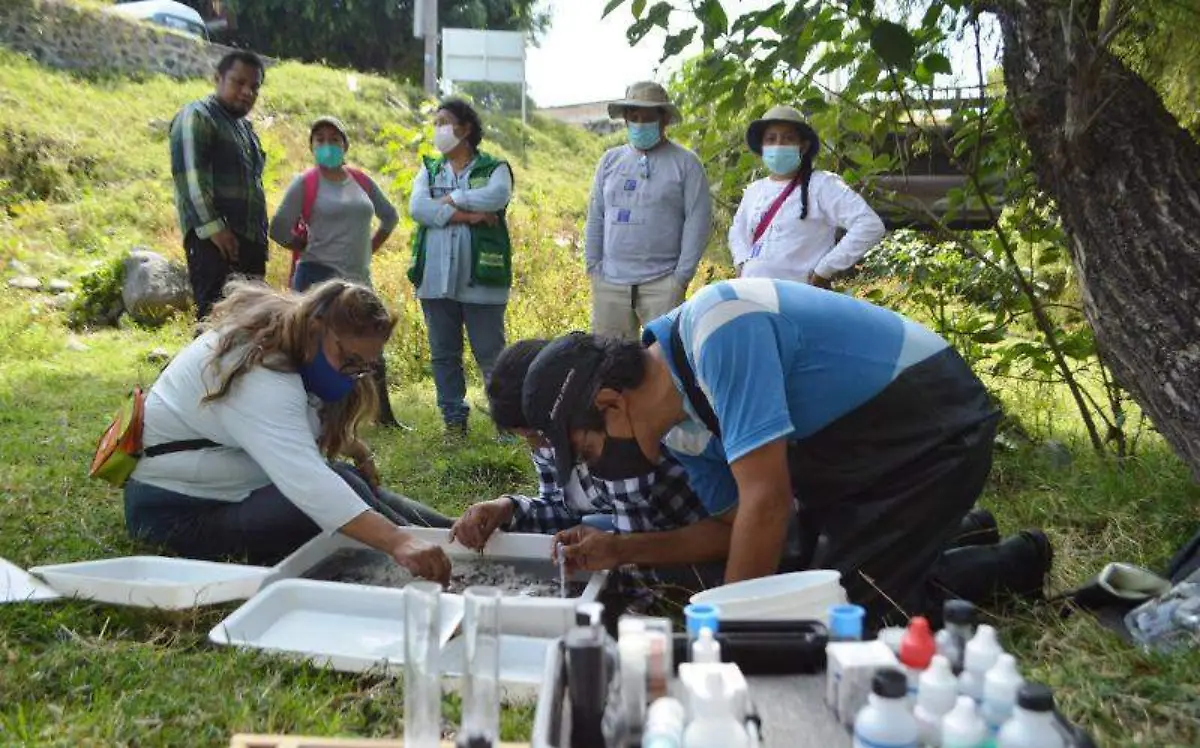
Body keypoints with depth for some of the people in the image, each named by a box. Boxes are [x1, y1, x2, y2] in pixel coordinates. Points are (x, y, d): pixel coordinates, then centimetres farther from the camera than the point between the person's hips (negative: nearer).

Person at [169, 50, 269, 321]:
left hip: (249, 239, 9)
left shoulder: (245, 126, 25)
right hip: (215, 239, -8)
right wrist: (212, 227, -21)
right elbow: (188, 174, -13)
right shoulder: (197, 116, -1)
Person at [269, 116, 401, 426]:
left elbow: (389, 217, 23)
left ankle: (385, 417, 22)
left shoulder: (361, 180, 10)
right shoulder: (305, 184, -4)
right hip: (319, 279, -5)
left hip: (359, 280, 5)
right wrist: (312, 248, 2)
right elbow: (279, 230, -6)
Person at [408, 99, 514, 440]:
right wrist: (468, 215, -13)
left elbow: (498, 195, -20)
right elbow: (417, 207, -4)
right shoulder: (429, 170, 15)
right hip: (436, 280, 4)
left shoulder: (494, 168, 4)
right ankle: (454, 421, 19)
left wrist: (450, 200, -10)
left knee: (491, 355, 0)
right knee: (444, 354, 9)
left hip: (480, 280, -4)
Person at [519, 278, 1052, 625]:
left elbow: (766, 502, -32)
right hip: (858, 456, 9)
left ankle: (1010, 566, 7)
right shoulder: (677, 430, -1)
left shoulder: (714, 328, -30)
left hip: (935, 428, -9)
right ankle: (952, 534, 27)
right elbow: (737, 526, 9)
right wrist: (619, 550, -1)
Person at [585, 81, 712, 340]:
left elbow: (698, 221, -3)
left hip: (662, 283, -4)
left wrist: (682, 276, -9)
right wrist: (593, 266, 6)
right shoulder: (610, 161, 14)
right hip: (610, 283, 4)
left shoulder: (685, 163, 2)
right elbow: (595, 218, 15)